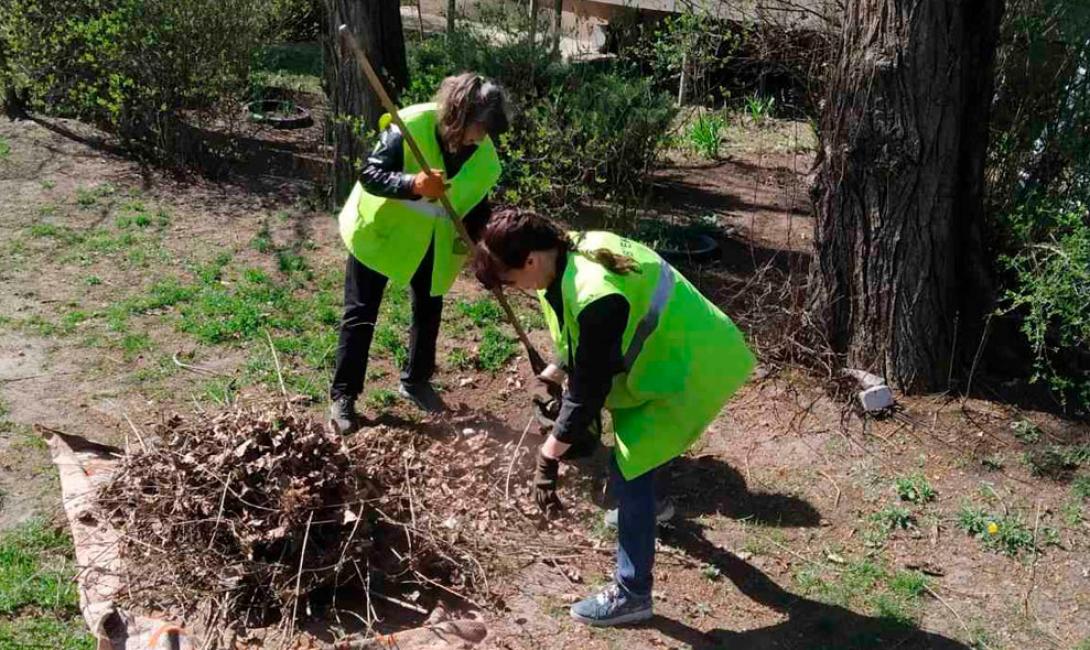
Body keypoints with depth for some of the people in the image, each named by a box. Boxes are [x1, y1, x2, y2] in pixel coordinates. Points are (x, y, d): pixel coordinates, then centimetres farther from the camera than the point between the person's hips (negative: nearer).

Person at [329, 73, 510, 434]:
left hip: (432, 240, 5)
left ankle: (416, 381, 36)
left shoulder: (486, 158, -14)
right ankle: (342, 396, 10)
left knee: (428, 310, 15)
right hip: (379, 229, -5)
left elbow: (476, 206, -1)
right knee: (361, 314, 0)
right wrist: (413, 184, -46)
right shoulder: (411, 126, -30)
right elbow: (369, 175, -29)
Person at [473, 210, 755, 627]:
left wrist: (549, 457, -18)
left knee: (628, 472, -6)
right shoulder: (579, 249, -5)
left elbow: (588, 388, -25)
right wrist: (552, 374, 8)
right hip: (673, 350, 10)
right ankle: (645, 509, 56)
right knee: (636, 444, 29)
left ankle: (632, 595, 5)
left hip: (689, 369, -10)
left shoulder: (596, 299, -34)